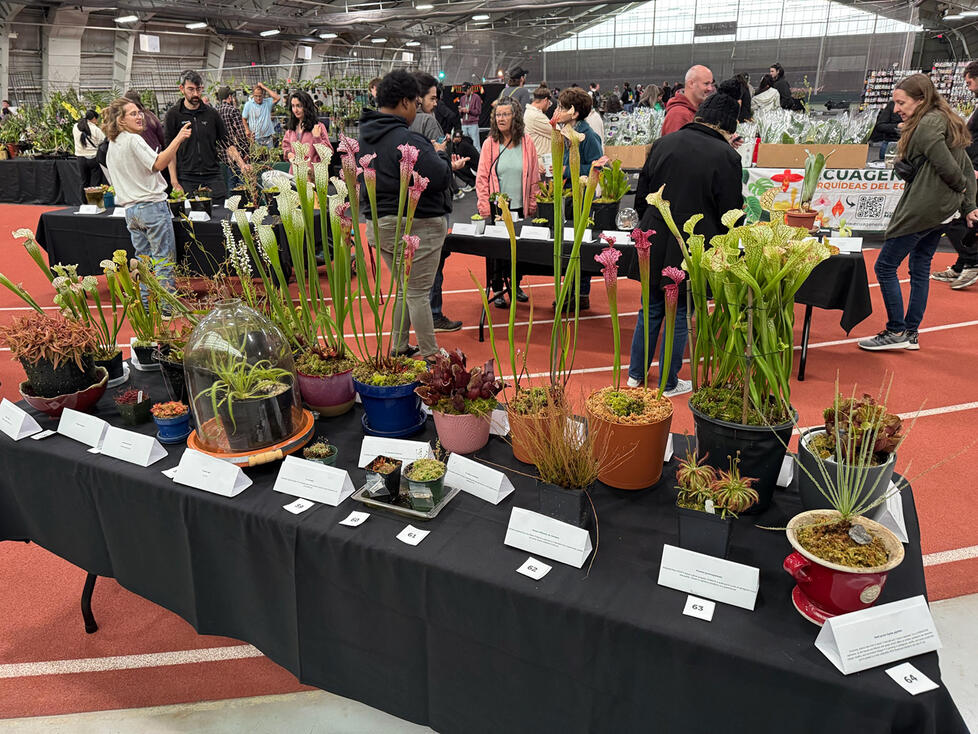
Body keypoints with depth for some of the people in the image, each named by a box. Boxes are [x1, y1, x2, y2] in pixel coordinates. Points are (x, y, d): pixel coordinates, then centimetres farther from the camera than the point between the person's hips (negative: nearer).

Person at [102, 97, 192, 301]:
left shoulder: (112, 145, 16)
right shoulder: (133, 140, -11)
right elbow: (158, 164, -19)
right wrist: (178, 139, -20)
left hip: (130, 210, 8)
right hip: (152, 207, -8)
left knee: (142, 259, 13)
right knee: (164, 259, -3)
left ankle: (143, 307, 15)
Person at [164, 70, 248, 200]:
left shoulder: (212, 113, 10)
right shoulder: (173, 114, 2)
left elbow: (227, 144, 12)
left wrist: (242, 164, -6)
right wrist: (174, 183, -8)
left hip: (213, 176, 2)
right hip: (187, 179, -2)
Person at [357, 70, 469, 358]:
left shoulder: (366, 137, 9)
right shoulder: (406, 140, -21)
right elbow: (439, 179, -22)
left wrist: (446, 166, 14)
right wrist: (441, 154, 0)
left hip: (380, 223, 9)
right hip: (416, 226, -9)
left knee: (405, 289, 21)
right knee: (419, 293, 0)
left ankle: (399, 348, 30)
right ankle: (430, 355, 12)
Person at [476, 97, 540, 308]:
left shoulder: (527, 143, 2)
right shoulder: (490, 144, -1)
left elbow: (534, 177, 5)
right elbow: (482, 178, -1)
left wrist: (531, 207, 1)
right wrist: (485, 208, -9)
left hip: (520, 209, 2)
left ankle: (515, 285, 29)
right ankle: (497, 290, 16)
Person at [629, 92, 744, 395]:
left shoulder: (663, 143, 1)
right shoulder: (726, 156, -11)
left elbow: (641, 196, 8)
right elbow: (730, 213, -7)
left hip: (655, 245, 4)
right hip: (693, 249, -4)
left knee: (650, 309, 18)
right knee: (679, 314, 9)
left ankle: (636, 373, 28)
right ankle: (669, 384, 21)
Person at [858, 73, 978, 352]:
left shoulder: (926, 125, -16)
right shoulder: (944, 121, 15)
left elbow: (948, 167, -19)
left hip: (921, 210, -10)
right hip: (943, 210, 10)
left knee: (885, 266, -4)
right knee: (920, 268, 14)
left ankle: (896, 332, 0)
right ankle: (911, 334, 20)